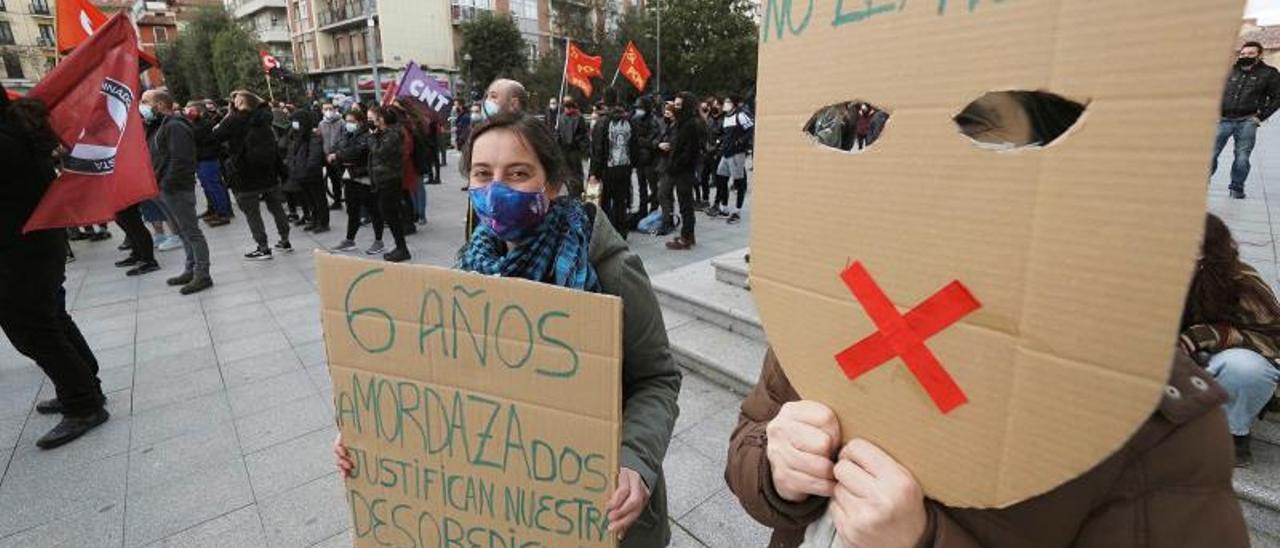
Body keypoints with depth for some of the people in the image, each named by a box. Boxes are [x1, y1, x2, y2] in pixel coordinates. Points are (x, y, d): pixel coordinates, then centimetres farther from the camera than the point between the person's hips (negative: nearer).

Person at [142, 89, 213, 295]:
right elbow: (157, 159, 23)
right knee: (183, 232, 14)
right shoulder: (161, 126, 18)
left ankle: (202, 275, -2)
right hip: (164, 190, 10)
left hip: (177, 190, -10)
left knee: (191, 232, -6)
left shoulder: (175, 126, -13)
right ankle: (191, 270, 22)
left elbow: (180, 160, -22)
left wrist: (166, 184, -21)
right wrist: (157, 185, 12)